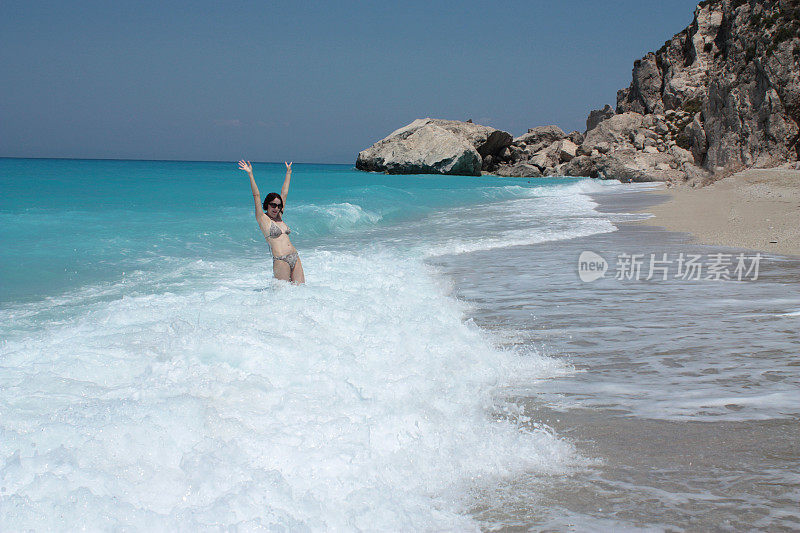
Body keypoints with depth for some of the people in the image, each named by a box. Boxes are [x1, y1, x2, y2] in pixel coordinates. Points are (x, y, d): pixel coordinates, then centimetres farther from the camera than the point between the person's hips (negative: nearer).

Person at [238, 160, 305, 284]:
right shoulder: (262, 218, 1)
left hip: (295, 258, 7)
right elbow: (256, 196, -6)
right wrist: (250, 174, -12)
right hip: (280, 261, -7)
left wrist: (288, 172, 30)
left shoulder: (279, 216, 17)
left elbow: (284, 193, 23)